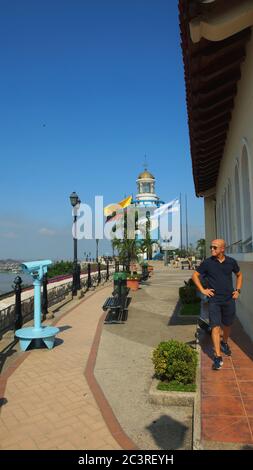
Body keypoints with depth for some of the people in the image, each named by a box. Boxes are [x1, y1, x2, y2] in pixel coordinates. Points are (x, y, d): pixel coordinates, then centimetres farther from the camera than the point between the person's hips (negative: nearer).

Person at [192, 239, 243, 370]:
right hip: (214, 300, -3)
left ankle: (224, 343, 46)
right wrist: (202, 290, -5)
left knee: (227, 325, 18)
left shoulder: (231, 262, 0)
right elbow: (195, 275, 3)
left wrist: (238, 290, 8)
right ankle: (218, 357, -4)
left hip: (229, 300, 3)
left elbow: (239, 275, 18)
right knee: (216, 327, -8)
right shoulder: (207, 262, -6)